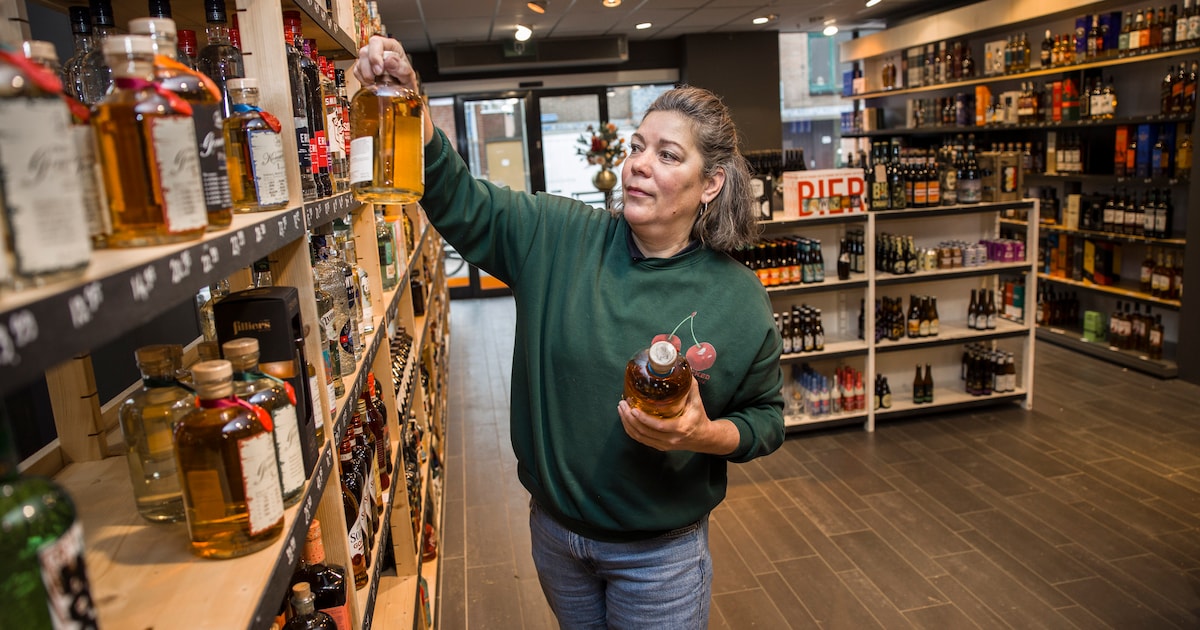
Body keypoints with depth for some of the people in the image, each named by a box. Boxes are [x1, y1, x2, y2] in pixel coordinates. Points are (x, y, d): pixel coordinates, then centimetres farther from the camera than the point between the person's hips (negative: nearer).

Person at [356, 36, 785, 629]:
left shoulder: (740, 300, -14)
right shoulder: (560, 236, -10)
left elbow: (764, 417, -3)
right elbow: (461, 202, -14)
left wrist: (703, 434, -24)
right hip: (553, 529, 3)